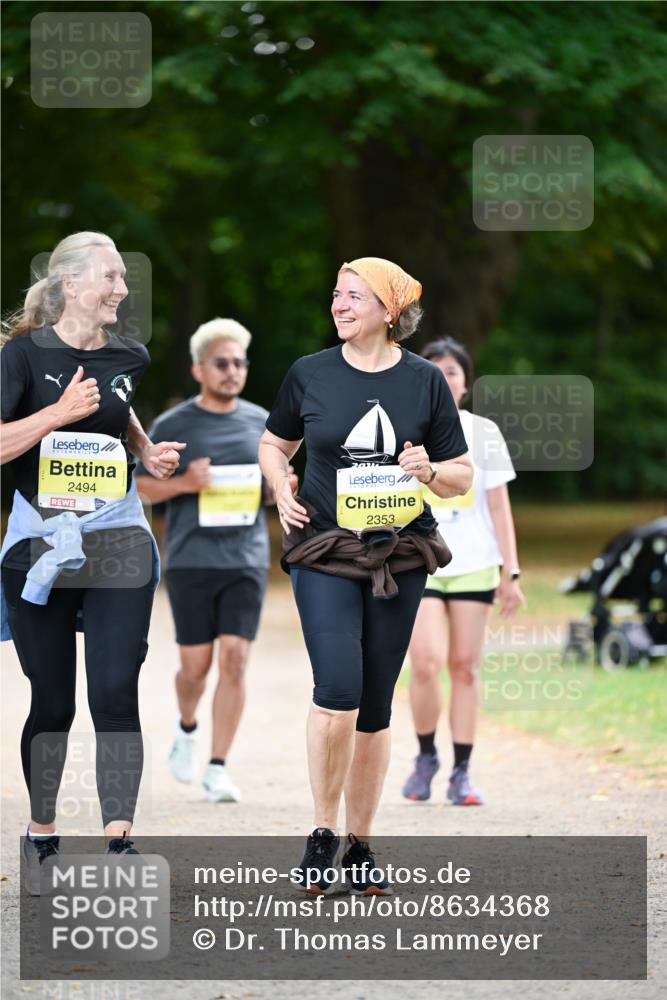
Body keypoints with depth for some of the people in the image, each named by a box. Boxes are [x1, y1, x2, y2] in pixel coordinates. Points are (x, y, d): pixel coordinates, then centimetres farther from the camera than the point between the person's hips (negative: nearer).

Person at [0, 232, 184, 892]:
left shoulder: (129, 359, 6)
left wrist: (150, 455, 9)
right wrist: (59, 413, -23)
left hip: (119, 537, 2)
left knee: (115, 691, -10)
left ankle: (118, 845, -12)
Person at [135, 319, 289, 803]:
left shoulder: (261, 422, 9)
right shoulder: (172, 426, 0)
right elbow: (144, 486, 4)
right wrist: (184, 483, -15)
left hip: (247, 559, 2)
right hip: (191, 560, -2)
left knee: (235, 659, -8)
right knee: (196, 664, 1)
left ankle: (218, 769, -3)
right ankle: (187, 727, 35)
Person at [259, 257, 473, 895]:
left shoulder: (424, 381, 2)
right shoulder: (309, 374, 2)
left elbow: (462, 477, 8)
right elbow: (274, 444, 17)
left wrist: (430, 471, -14)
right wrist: (282, 494, -1)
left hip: (399, 557, 1)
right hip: (324, 555, -1)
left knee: (374, 705, 6)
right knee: (338, 689, -18)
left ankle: (359, 847, 16)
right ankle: (322, 834, -4)